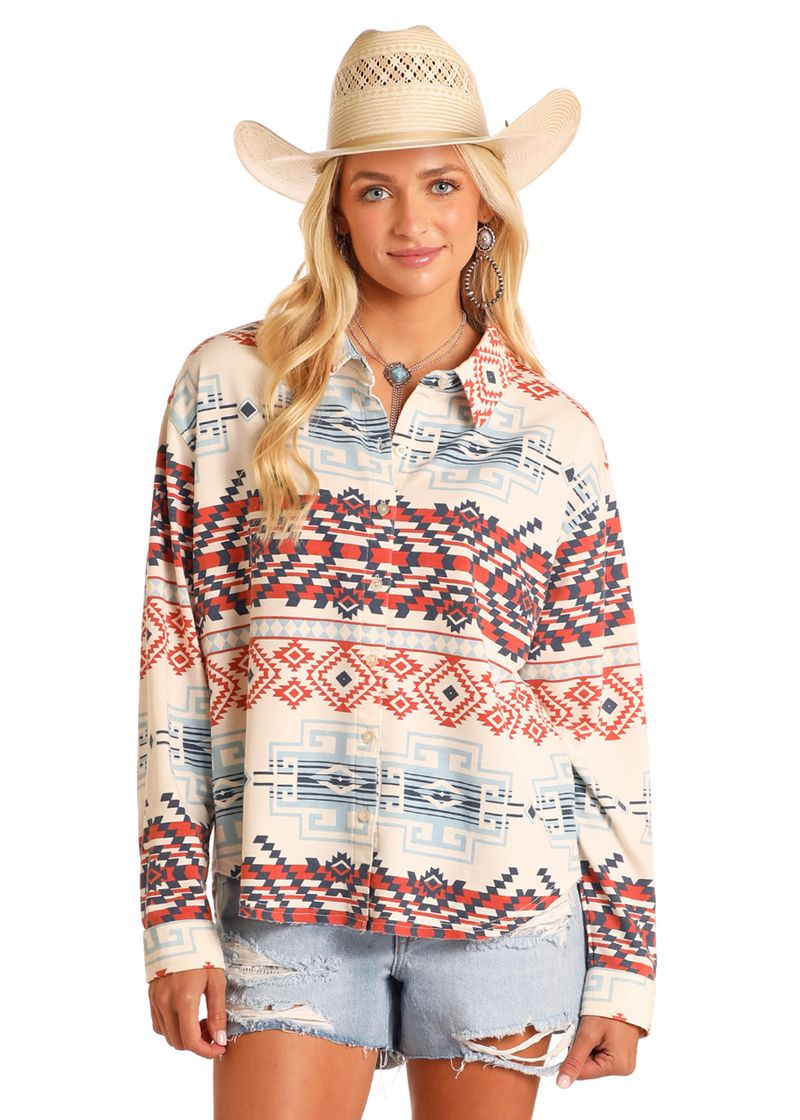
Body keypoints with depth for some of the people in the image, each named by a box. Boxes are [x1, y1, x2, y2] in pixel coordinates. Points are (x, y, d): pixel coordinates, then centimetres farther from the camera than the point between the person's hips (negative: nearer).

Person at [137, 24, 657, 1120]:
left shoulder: (557, 436, 6)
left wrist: (624, 965, 4)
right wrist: (177, 922, -1)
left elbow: (603, 711, 6)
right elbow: (175, 662, 2)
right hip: (292, 899, -1)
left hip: (503, 905, 1)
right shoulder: (230, 386, 3)